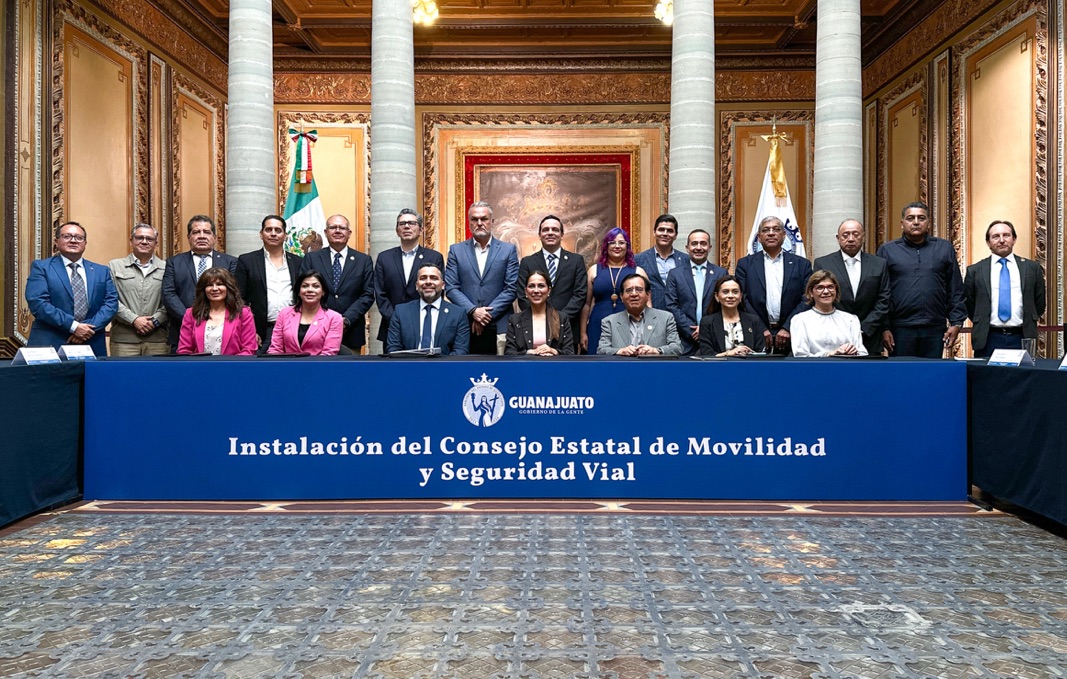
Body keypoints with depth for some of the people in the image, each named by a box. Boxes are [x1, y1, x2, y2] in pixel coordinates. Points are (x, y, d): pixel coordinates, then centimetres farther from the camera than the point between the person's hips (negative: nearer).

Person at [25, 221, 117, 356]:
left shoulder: (102, 271, 13)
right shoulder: (41, 267, 4)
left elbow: (111, 303, 3)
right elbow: (38, 303, -8)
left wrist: (89, 328, -12)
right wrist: (73, 326, -16)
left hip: (92, 346, 3)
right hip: (51, 345, -3)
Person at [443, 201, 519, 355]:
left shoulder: (508, 250, 7)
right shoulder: (456, 250, 10)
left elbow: (511, 289, 0)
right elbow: (451, 288, 3)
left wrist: (487, 314, -8)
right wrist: (473, 311, -11)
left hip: (498, 328, -1)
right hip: (465, 327, 1)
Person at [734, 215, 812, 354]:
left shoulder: (802, 264, 10)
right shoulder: (745, 264, 9)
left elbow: (807, 300, 2)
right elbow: (742, 300, 0)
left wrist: (787, 328, -8)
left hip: (790, 337, 1)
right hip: (756, 337, 0)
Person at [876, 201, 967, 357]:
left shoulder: (944, 248, 11)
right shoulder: (887, 250, 6)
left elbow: (956, 290, 10)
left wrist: (956, 323, 2)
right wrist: (883, 328, -4)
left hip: (935, 329, 2)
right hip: (900, 329, -1)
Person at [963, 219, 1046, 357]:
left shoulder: (1032, 268, 7)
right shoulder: (975, 271, 4)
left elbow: (1039, 303, 14)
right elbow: (968, 304, 10)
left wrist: (1029, 325, 11)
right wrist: (982, 325, 10)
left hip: (1022, 339, 1)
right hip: (988, 341, -1)